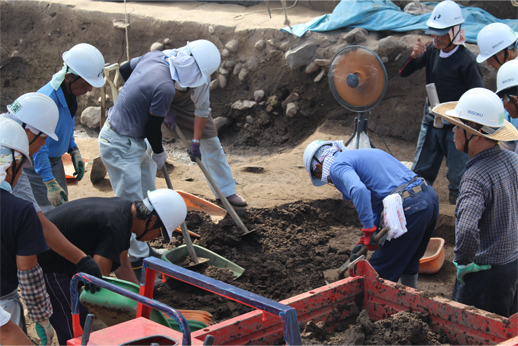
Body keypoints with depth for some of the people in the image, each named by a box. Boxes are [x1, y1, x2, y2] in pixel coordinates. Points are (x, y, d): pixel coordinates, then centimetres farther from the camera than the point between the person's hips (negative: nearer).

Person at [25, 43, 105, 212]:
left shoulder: (70, 91, -4)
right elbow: (38, 147, -29)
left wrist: (74, 152, 7)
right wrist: (50, 183, -30)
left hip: (54, 160, 9)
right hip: (36, 164, -9)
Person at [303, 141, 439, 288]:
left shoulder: (337, 166, -1)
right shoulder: (363, 153, 28)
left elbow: (358, 190, -24)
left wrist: (368, 230, -17)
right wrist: (364, 242, 20)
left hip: (410, 207, -10)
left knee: (380, 272, 4)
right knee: (409, 263, 29)